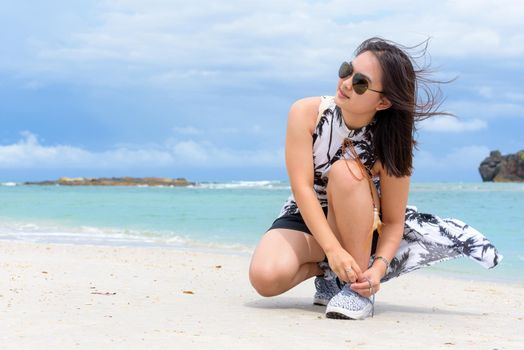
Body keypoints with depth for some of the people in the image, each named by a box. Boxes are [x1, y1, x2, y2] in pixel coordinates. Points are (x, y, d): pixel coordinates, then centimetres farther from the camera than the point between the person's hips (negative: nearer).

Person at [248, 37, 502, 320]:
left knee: (347, 172, -35)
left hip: (357, 229, 0)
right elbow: (302, 187, -26)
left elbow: (393, 221, -14)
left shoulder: (390, 144, -20)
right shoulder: (306, 113, -20)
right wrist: (333, 250, -37)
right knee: (265, 278, -31)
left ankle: (357, 287, -24)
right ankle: (323, 270, 4)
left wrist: (378, 268, -33)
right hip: (305, 218, 1)